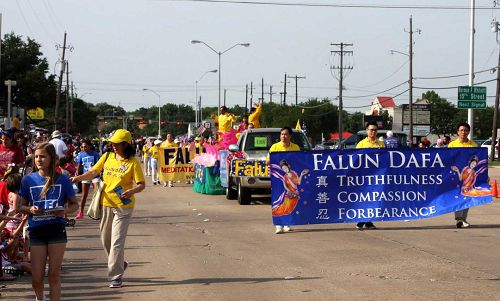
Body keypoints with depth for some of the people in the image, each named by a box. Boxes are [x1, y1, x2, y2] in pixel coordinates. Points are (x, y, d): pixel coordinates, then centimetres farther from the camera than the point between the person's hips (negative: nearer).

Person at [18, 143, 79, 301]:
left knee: (54, 274, 3)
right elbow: (21, 206, 9)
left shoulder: (62, 180, -1)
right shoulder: (28, 179, 2)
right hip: (36, 231, 1)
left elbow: (75, 204, 6)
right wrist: (30, 209, -13)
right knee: (36, 277, 4)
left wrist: (65, 210, -15)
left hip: (57, 230, -1)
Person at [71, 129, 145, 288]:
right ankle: (120, 263, 39)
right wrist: (79, 178, -12)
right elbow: (94, 172, 4)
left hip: (123, 206, -6)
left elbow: (141, 184, -11)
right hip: (107, 204, 6)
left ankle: (116, 276, -2)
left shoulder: (133, 162, -10)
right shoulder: (107, 157, 4)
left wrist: (132, 191, -30)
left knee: (117, 241, -9)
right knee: (105, 239, 16)